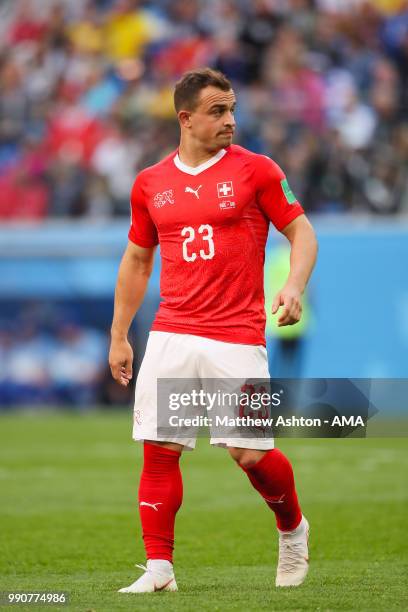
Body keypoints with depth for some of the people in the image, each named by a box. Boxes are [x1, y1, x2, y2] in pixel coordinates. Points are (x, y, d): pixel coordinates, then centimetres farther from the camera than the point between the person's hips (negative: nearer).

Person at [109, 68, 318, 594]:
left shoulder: (255, 170, 1)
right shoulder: (151, 184, 9)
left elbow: (302, 232, 3)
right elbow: (136, 260, 19)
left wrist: (294, 286, -16)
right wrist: (118, 337, 17)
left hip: (237, 338, -3)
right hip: (171, 337, 3)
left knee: (250, 453, -6)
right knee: (158, 449, -4)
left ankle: (292, 529, 23)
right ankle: (158, 567, 4)